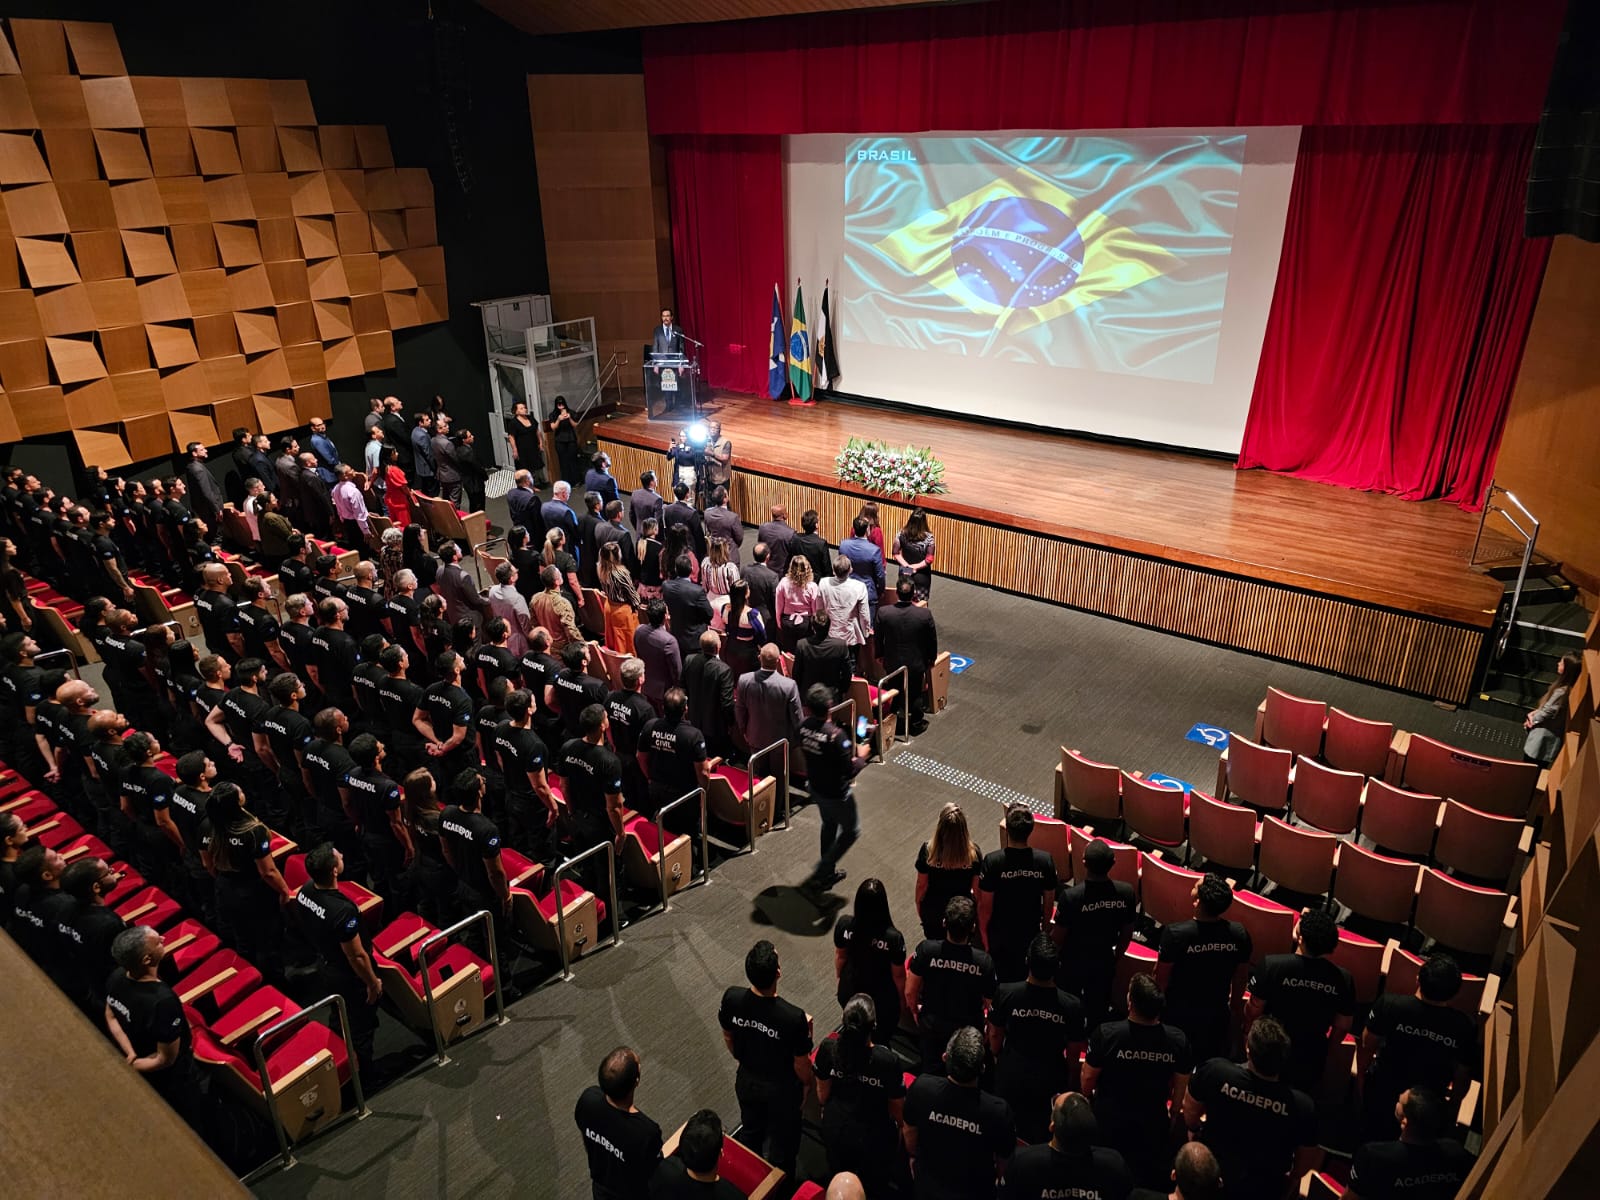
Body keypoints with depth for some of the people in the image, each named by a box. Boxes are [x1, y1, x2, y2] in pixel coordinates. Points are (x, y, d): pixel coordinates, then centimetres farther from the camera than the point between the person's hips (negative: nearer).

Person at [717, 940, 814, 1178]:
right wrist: (807, 1083, 2)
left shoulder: (731, 998, -25)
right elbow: (801, 1063, -20)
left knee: (751, 1134, 31)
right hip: (781, 1089, -4)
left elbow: (728, 1037, -5)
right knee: (781, 1145, 23)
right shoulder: (793, 1017, -37)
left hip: (746, 1081, 4)